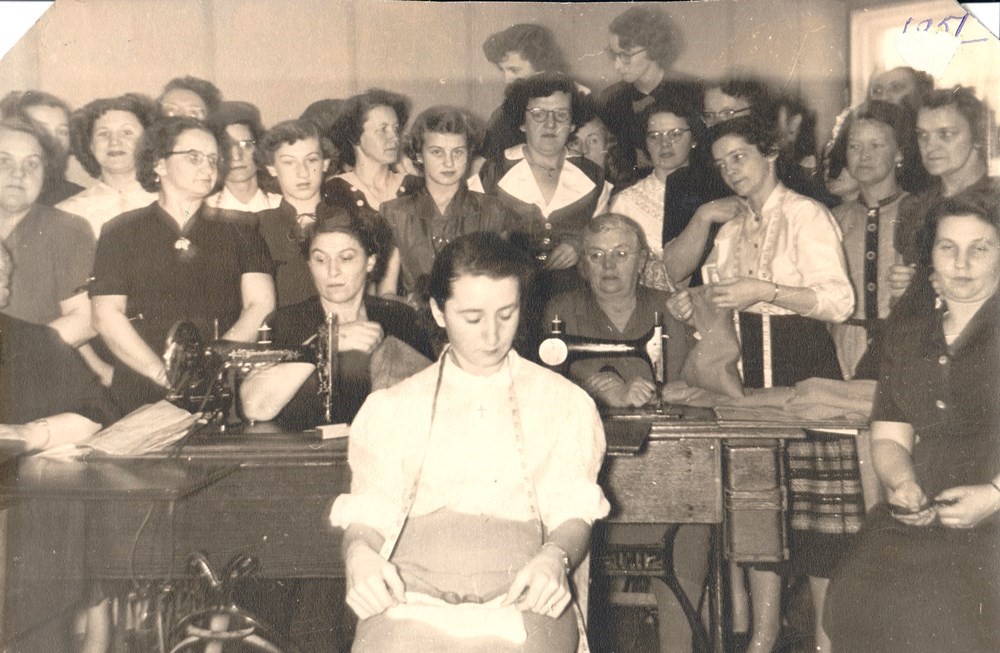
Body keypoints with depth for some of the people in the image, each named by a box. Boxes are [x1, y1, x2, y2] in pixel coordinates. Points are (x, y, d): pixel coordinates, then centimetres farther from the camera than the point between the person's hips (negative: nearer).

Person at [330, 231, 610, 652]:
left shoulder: (566, 404, 17)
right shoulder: (390, 408, 20)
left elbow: (574, 511, 11)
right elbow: (367, 513, 16)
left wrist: (555, 556, -12)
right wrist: (359, 552, -7)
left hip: (520, 600, 0)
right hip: (412, 593, 1)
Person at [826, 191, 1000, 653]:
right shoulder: (910, 327, 16)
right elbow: (888, 438, 15)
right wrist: (903, 483, -6)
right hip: (924, 513, 4)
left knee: (939, 604, -29)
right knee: (857, 595, -21)